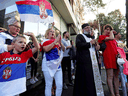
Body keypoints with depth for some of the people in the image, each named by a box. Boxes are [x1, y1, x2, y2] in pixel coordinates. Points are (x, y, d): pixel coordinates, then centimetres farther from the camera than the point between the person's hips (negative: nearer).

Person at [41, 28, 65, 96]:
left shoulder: (57, 40, 13)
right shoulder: (45, 41, 2)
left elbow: (63, 49, 7)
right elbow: (46, 49, -18)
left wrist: (60, 43, -9)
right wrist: (55, 42, -16)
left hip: (57, 65, 4)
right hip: (48, 65, -3)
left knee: (60, 85, 6)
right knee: (48, 85, 6)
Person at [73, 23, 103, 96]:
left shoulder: (91, 37, 24)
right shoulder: (79, 36, 2)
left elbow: (95, 45, 32)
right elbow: (78, 44, -17)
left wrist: (97, 46, 9)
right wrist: (90, 43, -9)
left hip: (93, 61, 7)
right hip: (84, 62, -7)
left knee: (94, 78, 11)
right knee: (86, 80, -4)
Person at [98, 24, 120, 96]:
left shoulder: (111, 37, 24)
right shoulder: (102, 36, 3)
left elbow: (115, 46, 25)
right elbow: (111, 38, -13)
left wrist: (118, 54, 8)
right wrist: (111, 32, 6)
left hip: (115, 57, 7)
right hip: (108, 57, -7)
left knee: (116, 76, 9)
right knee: (110, 76, -5)